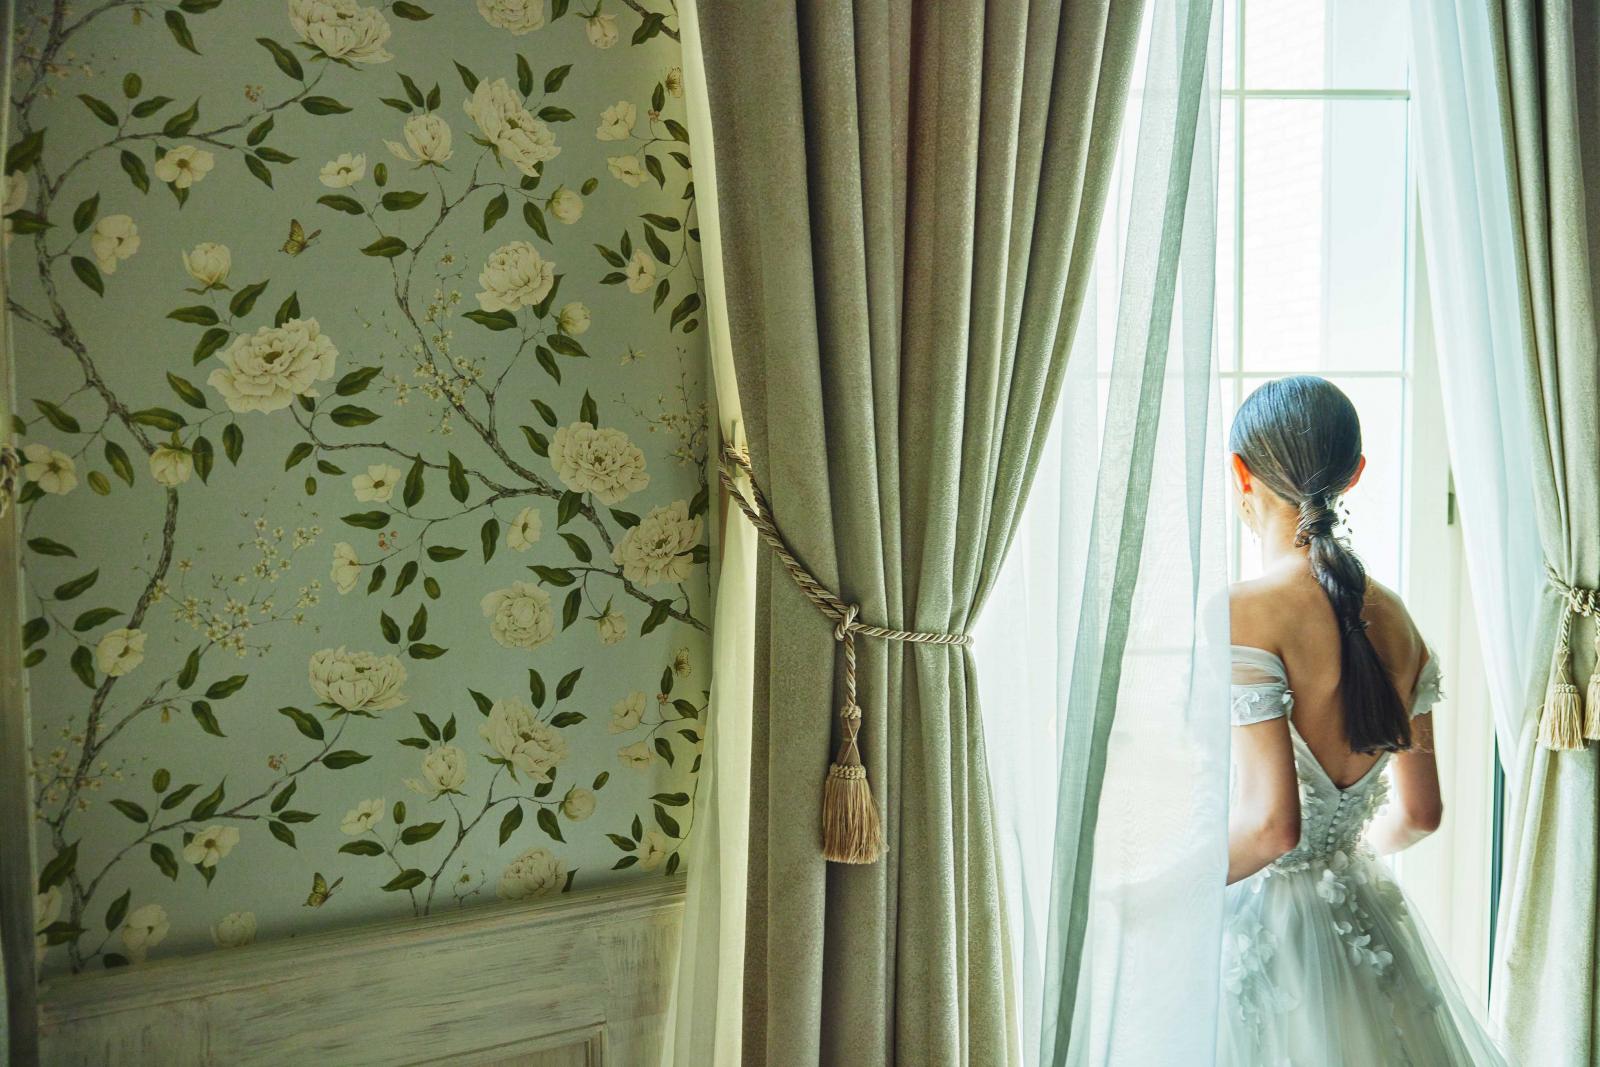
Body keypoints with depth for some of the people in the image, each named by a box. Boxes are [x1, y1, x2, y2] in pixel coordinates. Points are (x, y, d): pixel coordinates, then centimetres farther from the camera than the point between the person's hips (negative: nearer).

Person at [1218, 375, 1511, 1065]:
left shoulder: (1243, 614, -20)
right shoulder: (1391, 615, 2)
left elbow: (1269, 822, -24)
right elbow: (1420, 812, 9)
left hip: (1268, 928, -7)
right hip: (1367, 922, 7)